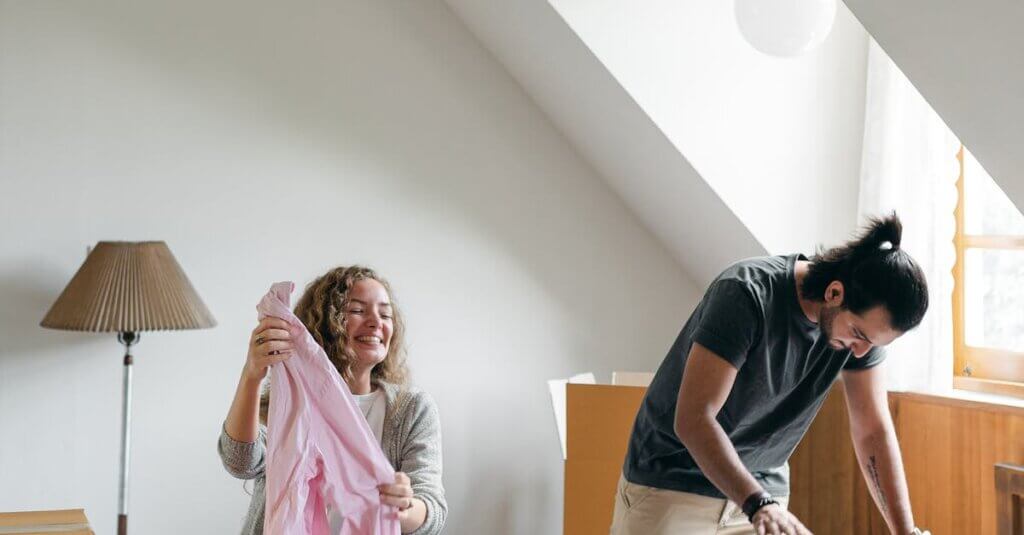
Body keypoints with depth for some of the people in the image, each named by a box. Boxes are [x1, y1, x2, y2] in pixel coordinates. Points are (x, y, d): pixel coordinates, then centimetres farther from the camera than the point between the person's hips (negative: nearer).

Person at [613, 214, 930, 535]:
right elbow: (693, 419, -29)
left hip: (760, 492, 5)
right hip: (670, 486, -5)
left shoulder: (864, 321, -7)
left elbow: (874, 432, -2)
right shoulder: (747, 294, -25)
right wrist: (759, 505, -39)